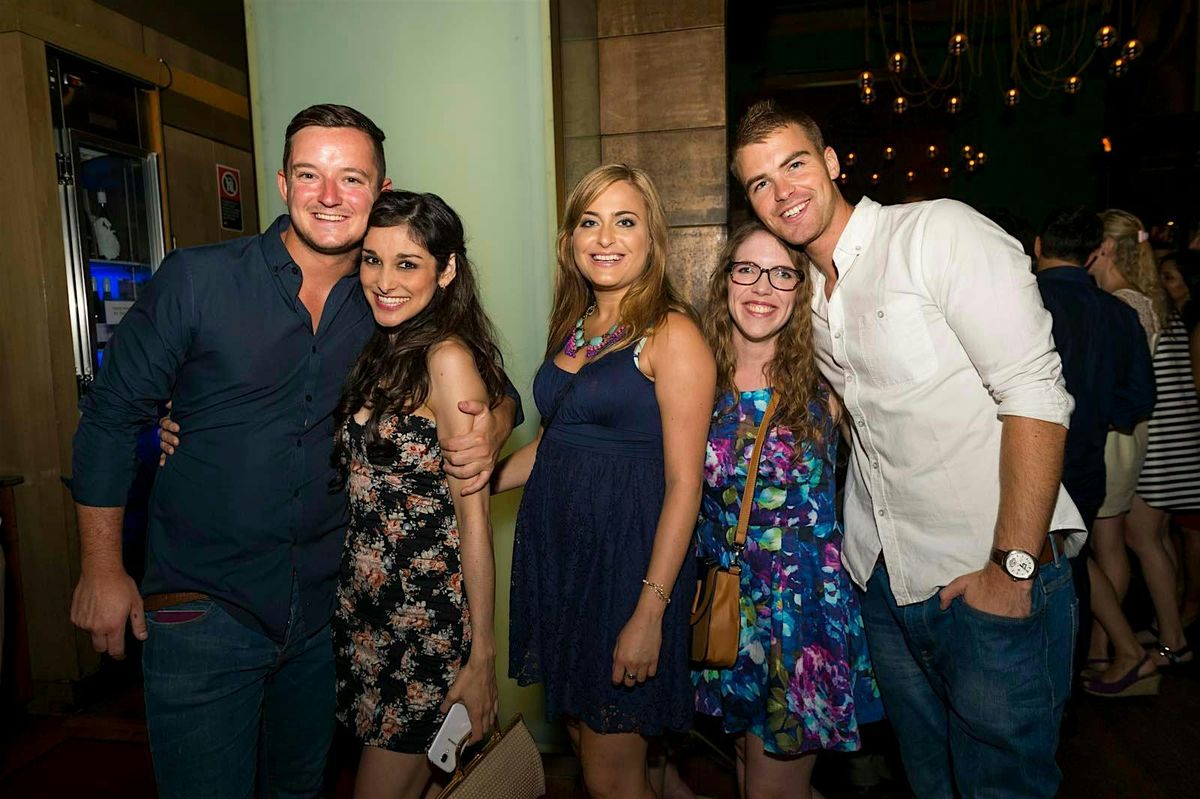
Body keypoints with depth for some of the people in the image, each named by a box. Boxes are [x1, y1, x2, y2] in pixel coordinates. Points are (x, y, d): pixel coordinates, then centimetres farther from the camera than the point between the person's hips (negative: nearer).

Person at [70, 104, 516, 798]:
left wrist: (494, 426, -16)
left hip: (326, 604, 4)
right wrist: (102, 569, -2)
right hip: (203, 604, -3)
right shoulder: (197, 280, -11)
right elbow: (111, 416, -4)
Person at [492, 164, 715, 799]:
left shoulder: (672, 335, -12)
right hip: (553, 548, 7)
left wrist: (651, 610, -19)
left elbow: (684, 484, -16)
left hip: (628, 556, -7)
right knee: (579, 737, 20)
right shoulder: (574, 328, 10)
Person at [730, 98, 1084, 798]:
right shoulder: (812, 297, 11)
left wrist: (1014, 566, -21)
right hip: (888, 582, 7)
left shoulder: (938, 230, -11)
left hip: (993, 578, -6)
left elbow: (1033, 394, -18)